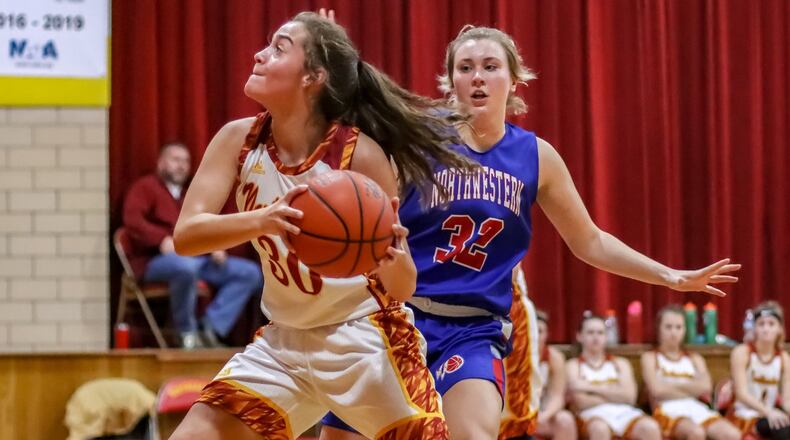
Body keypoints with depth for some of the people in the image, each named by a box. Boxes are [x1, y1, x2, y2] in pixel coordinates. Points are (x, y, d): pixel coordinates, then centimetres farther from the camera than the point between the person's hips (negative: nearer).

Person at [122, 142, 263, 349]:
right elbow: (132, 219, -12)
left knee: (251, 273, -5)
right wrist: (163, 239, -26)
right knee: (186, 266, -43)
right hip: (157, 260, -7)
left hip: (198, 258, 7)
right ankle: (187, 332, -22)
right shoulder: (145, 187, 6)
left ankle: (211, 327, -15)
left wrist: (217, 246, 1)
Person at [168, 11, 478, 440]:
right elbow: (185, 234, -20)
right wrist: (261, 220, -38)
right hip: (284, 340, 4)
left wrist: (391, 256, -39)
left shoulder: (360, 153, -18)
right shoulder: (239, 140, -8)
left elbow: (402, 288, -15)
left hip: (365, 338, -4)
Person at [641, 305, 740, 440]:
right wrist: (692, 390, 1)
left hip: (698, 410, 4)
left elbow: (705, 387, 4)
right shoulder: (650, 358, 14)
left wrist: (671, 385, 0)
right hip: (669, 411, -4)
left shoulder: (695, 359, 25)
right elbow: (657, 389, -5)